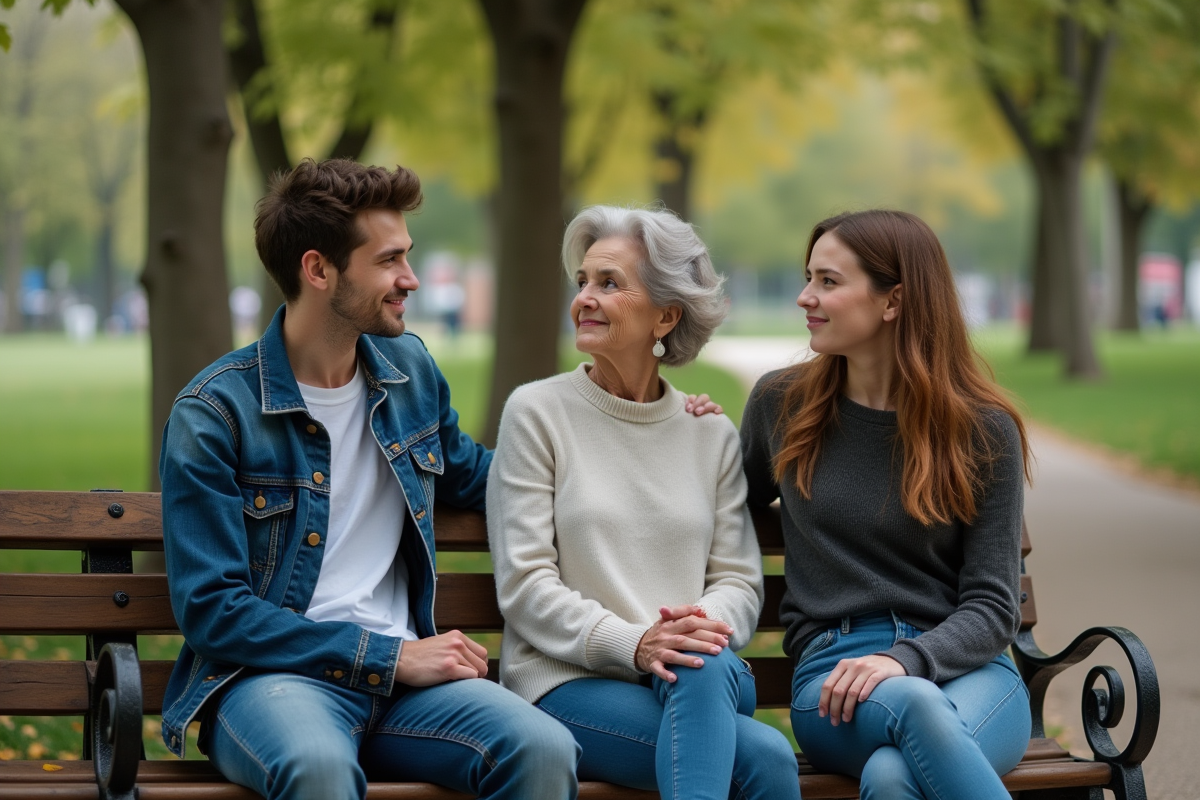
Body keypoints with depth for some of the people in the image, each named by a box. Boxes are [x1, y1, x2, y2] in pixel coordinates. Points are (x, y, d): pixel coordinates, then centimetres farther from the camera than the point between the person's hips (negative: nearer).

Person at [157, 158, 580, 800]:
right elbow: (210, 608, -11)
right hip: (268, 675, -5)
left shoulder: (410, 370, 13)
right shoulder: (213, 414, -6)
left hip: (400, 674, 5)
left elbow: (467, 474, 34)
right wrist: (390, 656, -14)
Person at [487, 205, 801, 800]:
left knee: (703, 667, -38)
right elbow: (524, 585, -4)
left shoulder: (712, 433, 13)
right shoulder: (537, 412, 3)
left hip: (704, 679, 4)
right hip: (569, 682, -4)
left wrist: (708, 624, -16)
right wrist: (632, 644, -20)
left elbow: (739, 578, 10)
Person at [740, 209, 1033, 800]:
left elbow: (992, 607, 0)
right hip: (832, 673, 1)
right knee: (915, 707, -39)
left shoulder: (983, 430, 4)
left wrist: (905, 659, -19)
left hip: (966, 669, -1)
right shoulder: (780, 404, 11)